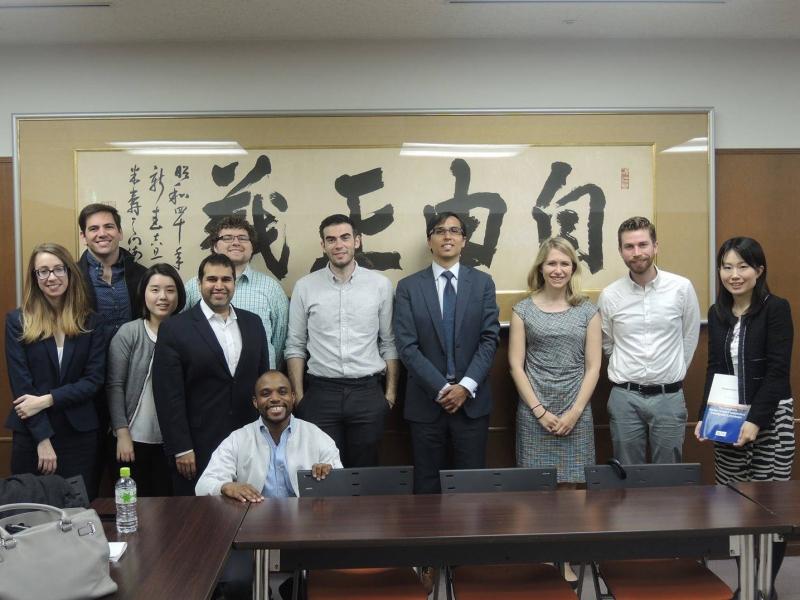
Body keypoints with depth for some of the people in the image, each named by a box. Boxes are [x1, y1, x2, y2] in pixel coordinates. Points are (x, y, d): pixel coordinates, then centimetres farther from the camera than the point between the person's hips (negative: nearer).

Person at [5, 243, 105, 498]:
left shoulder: (89, 321, 4)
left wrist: (47, 400, -14)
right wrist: (43, 438, -13)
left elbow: (94, 379, -2)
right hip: (31, 434, -1)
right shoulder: (17, 321, 0)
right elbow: (20, 383, -6)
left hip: (80, 434, 1)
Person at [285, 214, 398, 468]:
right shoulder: (304, 287, 1)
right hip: (321, 392, 0)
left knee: (365, 470, 11)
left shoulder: (380, 284, 1)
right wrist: (298, 395, 1)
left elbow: (388, 343, 6)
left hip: (368, 392, 0)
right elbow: (295, 346, 5)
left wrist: (391, 390, 3)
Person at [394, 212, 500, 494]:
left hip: (472, 399, 1)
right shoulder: (408, 287, 2)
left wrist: (466, 386, -11)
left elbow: (489, 338, -1)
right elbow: (407, 346, -5)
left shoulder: (482, 282, 6)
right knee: (428, 484, 7)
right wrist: (441, 388, -12)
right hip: (426, 400, 0)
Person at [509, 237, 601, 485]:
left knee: (575, 480, 5)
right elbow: (516, 366, -2)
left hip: (576, 413, 1)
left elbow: (593, 367, 2)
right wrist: (539, 410, -8)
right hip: (533, 412, -1)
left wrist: (575, 411, -6)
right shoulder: (523, 310, 1)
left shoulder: (587, 311, 4)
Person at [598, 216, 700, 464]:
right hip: (625, 397, 1)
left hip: (669, 397, 0)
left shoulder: (681, 287, -5)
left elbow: (690, 337, 7)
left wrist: (672, 374, 11)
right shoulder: (609, 295, -3)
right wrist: (629, 372, 11)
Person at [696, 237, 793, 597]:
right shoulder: (717, 313, 8)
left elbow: (778, 370, -12)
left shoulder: (776, 309, -7)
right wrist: (705, 416, 2)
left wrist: (756, 420, -18)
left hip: (770, 418, -4)